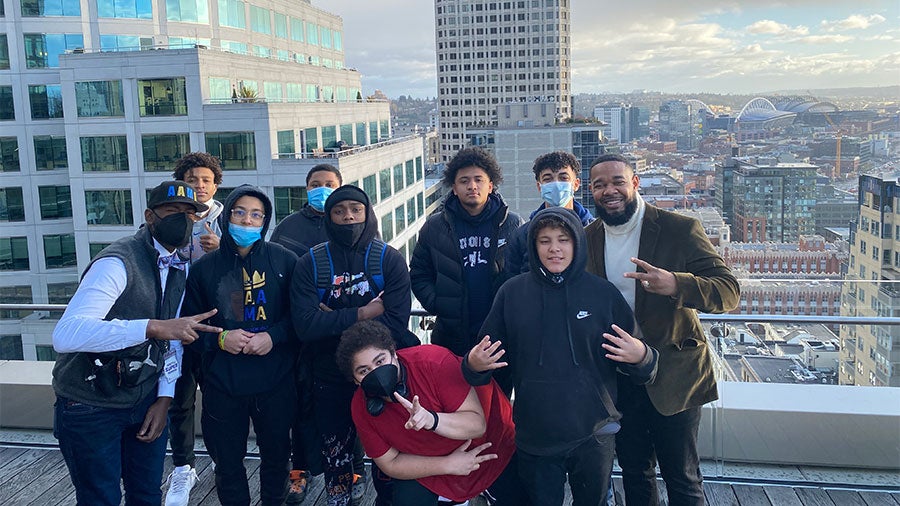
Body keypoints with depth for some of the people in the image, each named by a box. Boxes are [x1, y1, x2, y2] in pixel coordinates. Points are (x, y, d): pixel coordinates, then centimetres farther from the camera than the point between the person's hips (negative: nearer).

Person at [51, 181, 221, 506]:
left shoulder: (180, 268, 4)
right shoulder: (118, 263, -22)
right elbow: (65, 335, -36)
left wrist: (164, 398, 2)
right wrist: (152, 327, -43)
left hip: (146, 402, 7)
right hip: (91, 408, -7)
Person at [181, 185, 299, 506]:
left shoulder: (284, 261, -2)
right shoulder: (205, 268, 2)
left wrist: (273, 336, -16)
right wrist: (220, 339, -12)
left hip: (275, 380, 0)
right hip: (222, 383, 1)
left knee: (276, 455, 16)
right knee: (227, 462, 12)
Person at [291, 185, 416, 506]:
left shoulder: (390, 259, -8)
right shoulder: (309, 264, -5)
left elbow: (396, 325, -20)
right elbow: (305, 325, -18)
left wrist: (333, 320, -18)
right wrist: (361, 314, -21)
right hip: (331, 379, 1)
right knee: (336, 455, 17)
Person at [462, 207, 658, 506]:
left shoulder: (603, 293, -2)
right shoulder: (512, 293, -1)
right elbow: (487, 357, 6)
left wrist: (641, 358, -19)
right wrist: (474, 365, -15)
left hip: (593, 434, 0)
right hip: (534, 435, 0)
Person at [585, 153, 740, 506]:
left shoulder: (680, 229, -13)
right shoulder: (589, 237, 1)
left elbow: (729, 291, -18)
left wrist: (676, 285, -37)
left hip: (672, 377, -4)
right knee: (635, 474, 19)